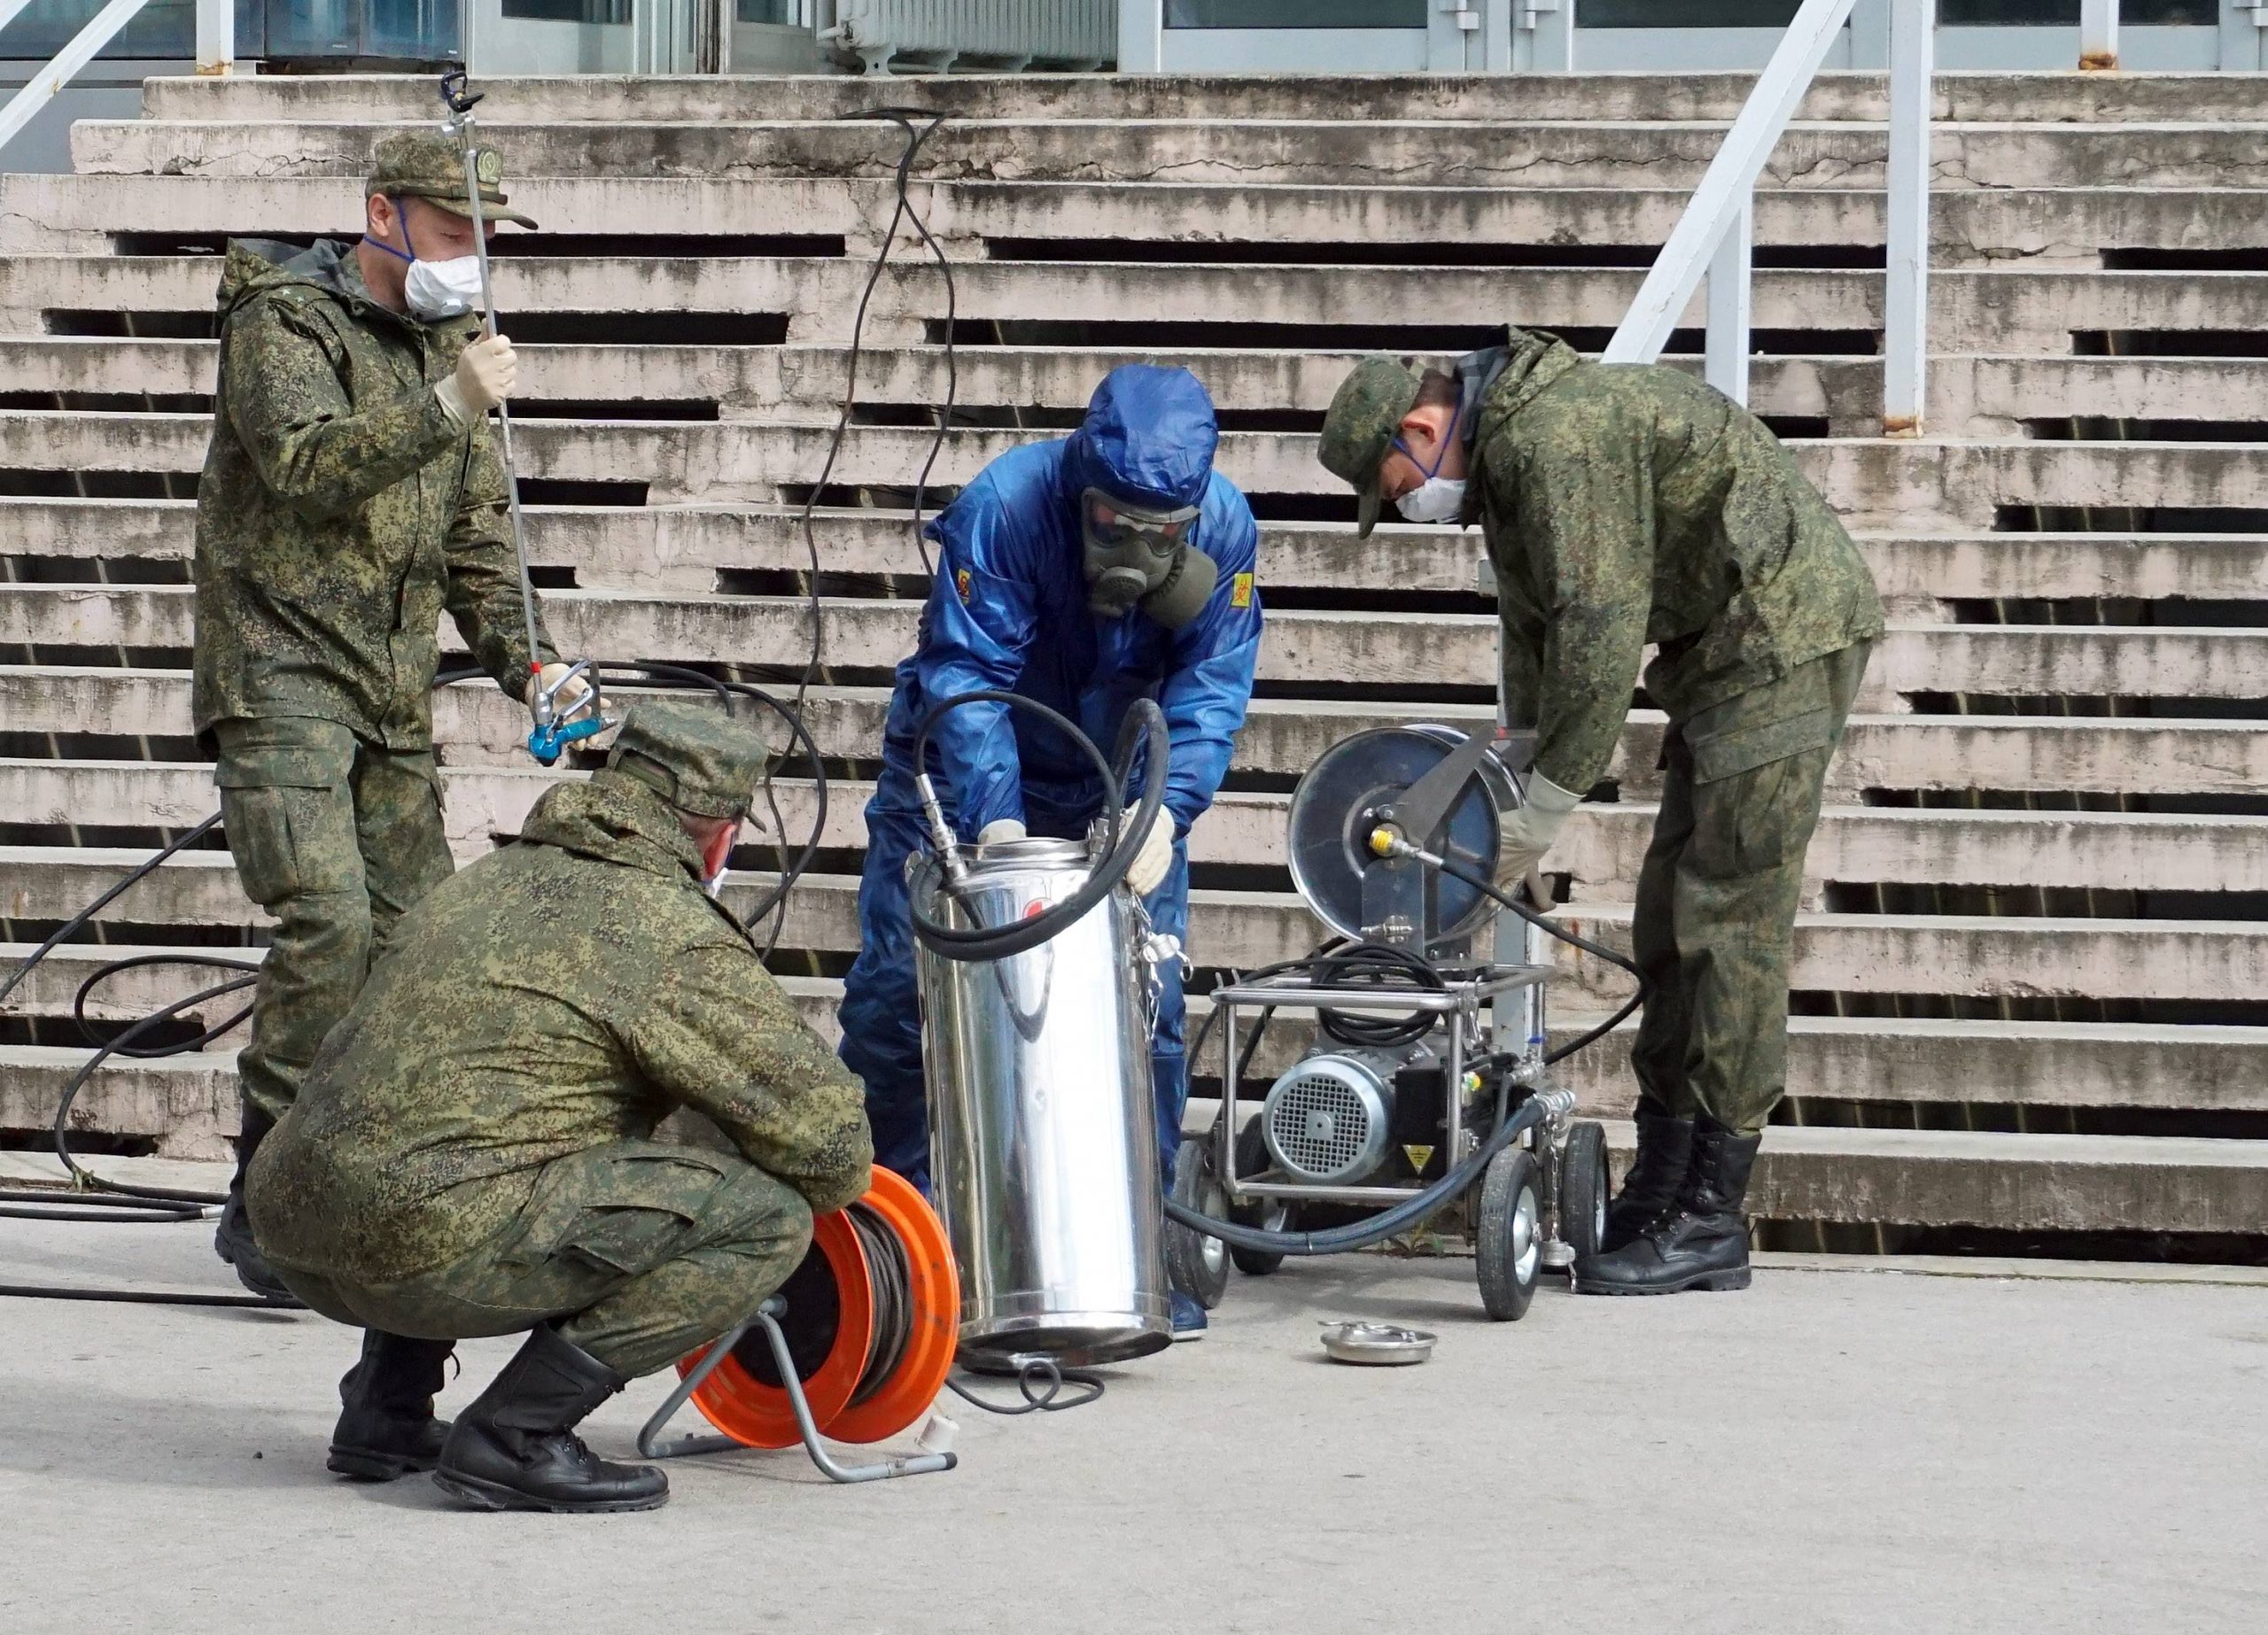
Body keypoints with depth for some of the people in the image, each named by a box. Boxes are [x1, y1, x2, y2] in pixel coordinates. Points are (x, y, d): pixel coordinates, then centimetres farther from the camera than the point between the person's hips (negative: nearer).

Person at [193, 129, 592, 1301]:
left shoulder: (442, 341, 18)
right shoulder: (283, 321, -6)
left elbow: (473, 532, 21)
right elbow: (306, 467, -22)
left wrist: (525, 663, 9)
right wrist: (445, 408, -28)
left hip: (395, 697, 8)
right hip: (279, 674, -8)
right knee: (326, 922, -20)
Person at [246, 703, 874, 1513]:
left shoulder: (491, 876, 24)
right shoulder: (679, 937, -1)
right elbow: (828, 1130, -2)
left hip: (293, 1234, 9)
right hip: (435, 1250, -9)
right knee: (767, 1219, -6)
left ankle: (384, 1409, 23)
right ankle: (515, 1435, -7)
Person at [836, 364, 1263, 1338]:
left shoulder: (1226, 532, -20)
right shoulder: (1002, 508, -29)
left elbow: (1208, 694, -20)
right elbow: (966, 677, -30)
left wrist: (1164, 813, -36)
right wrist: (995, 823, -41)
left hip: (1120, 794, 2)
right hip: (964, 777, -2)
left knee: (1146, 1004, -6)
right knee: (895, 992, -5)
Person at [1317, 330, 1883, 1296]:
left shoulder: (1558, 438, -21)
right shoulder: (1503, 455, 12)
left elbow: (1601, 632, -25)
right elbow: (1537, 636, 19)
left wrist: (1542, 809, -20)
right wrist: (1515, 791, 11)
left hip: (1784, 632, -11)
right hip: (1721, 649, 11)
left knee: (1731, 920, -12)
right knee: (1674, 917, 11)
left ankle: (1709, 1220, -11)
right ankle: (1659, 1193, 15)